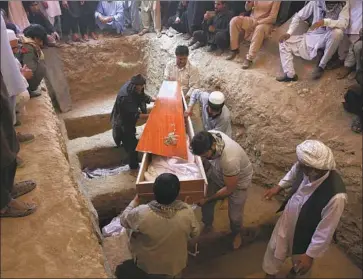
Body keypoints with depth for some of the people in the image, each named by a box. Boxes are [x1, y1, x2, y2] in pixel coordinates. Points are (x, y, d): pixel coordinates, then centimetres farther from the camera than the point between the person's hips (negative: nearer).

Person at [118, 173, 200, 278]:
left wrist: (135, 202, 2)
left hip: (149, 264, -1)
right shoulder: (187, 212, -30)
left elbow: (124, 220, -12)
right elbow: (195, 234, -10)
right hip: (176, 263, 1)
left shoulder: (141, 214, -35)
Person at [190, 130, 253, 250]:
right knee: (204, 200, 9)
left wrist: (207, 199, -19)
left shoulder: (230, 159, -45)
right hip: (217, 171, 5)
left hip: (238, 180, -5)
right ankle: (207, 225, 40)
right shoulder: (209, 137, -29)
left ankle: (237, 233, 42)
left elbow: (229, 189, -28)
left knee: (234, 215, 6)